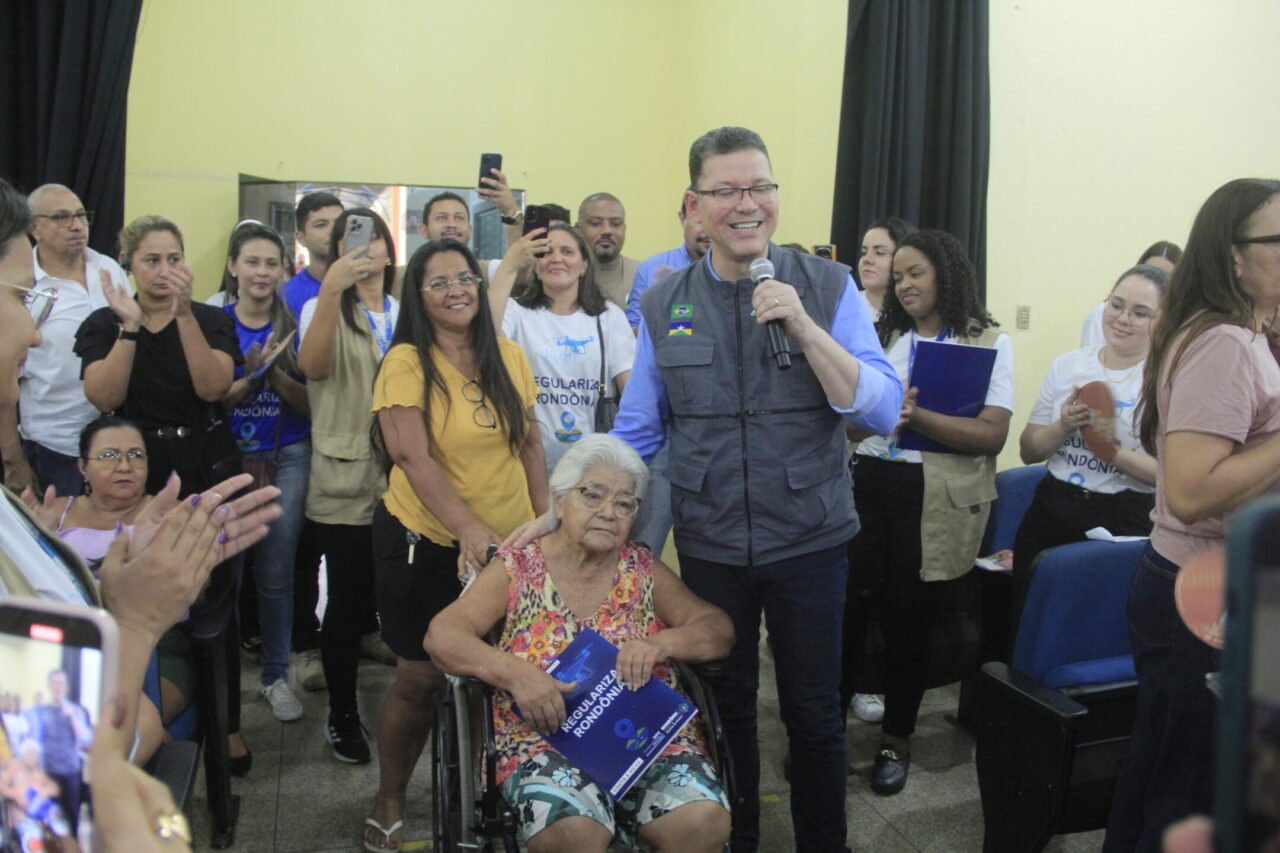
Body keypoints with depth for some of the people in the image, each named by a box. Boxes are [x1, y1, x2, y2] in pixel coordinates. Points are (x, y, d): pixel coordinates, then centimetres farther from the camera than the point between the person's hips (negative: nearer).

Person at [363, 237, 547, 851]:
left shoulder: (509, 357, 4)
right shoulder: (406, 362, -9)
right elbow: (413, 457, -18)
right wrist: (469, 528, -27)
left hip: (510, 544, 4)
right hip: (424, 543, -4)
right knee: (420, 679, 4)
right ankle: (388, 802, 28)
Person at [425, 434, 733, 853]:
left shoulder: (643, 569, 12)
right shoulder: (518, 569, 6)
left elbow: (720, 629, 6)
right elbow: (441, 635, -4)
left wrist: (663, 642, -16)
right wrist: (515, 673, -21)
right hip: (546, 737, -2)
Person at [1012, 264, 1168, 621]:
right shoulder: (1068, 365, 7)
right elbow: (1028, 451, 7)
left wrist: (1115, 451, -21)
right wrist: (1063, 426, -10)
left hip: (1123, 524, -4)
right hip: (1050, 513, 4)